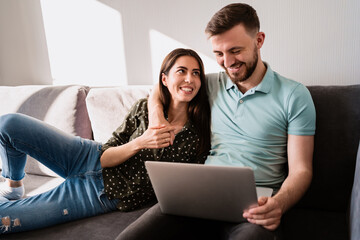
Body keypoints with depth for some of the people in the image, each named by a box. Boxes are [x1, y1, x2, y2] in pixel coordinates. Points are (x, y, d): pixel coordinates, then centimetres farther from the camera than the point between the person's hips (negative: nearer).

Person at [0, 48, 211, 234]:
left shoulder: (198, 136, -14)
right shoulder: (144, 108, -6)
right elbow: (105, 158, -8)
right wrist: (140, 143, -25)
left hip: (106, 196, -3)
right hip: (92, 160, 3)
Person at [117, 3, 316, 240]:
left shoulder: (294, 95, 2)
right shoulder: (212, 84, 13)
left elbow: (300, 170, 0)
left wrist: (278, 204, -21)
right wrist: (156, 110, 8)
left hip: (254, 205, -2)